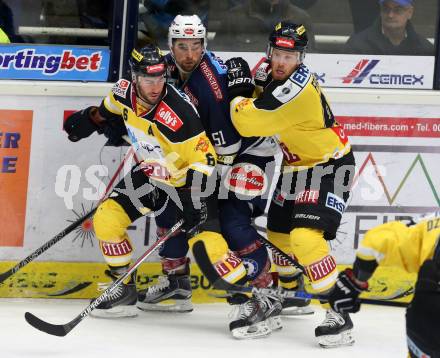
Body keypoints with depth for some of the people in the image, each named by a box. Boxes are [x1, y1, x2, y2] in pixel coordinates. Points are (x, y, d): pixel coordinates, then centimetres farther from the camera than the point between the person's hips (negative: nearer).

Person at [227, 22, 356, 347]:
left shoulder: (299, 90, -31)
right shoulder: (272, 72, -3)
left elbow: (248, 123, -30)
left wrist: (238, 93, -12)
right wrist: (246, 79, 0)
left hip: (329, 166, -10)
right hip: (297, 165, 10)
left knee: (305, 236, -26)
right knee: (278, 233, 20)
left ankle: (339, 313, -23)